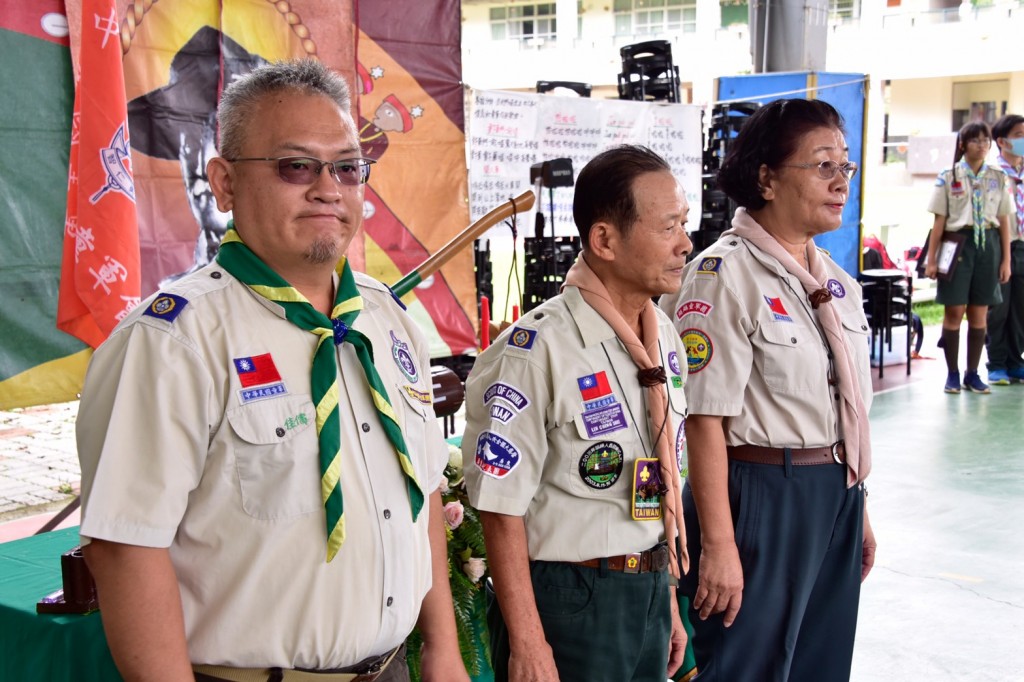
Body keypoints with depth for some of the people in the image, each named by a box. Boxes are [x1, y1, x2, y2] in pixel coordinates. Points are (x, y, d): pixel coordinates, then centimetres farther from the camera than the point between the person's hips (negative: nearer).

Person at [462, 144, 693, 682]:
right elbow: (502, 511, -17)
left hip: (650, 594, 7)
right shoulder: (535, 352, -20)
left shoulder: (665, 339, 5)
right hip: (569, 602, -7)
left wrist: (667, 601, 16)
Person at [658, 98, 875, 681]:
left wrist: (857, 511, 17)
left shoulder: (834, 278, 9)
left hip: (838, 497, 8)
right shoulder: (725, 276, -15)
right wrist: (718, 544, -20)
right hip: (761, 497, -8)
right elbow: (705, 420, -19)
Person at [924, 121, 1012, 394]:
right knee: (954, 310, -2)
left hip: (988, 244, 2)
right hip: (958, 243, -2)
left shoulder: (998, 178, 8)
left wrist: (1006, 259, 4)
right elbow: (939, 221, 0)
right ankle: (952, 374, 8)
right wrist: (931, 259, -3)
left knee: (979, 313, 5)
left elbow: (1004, 221, 8)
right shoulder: (948, 177, 2)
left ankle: (972, 374, 14)